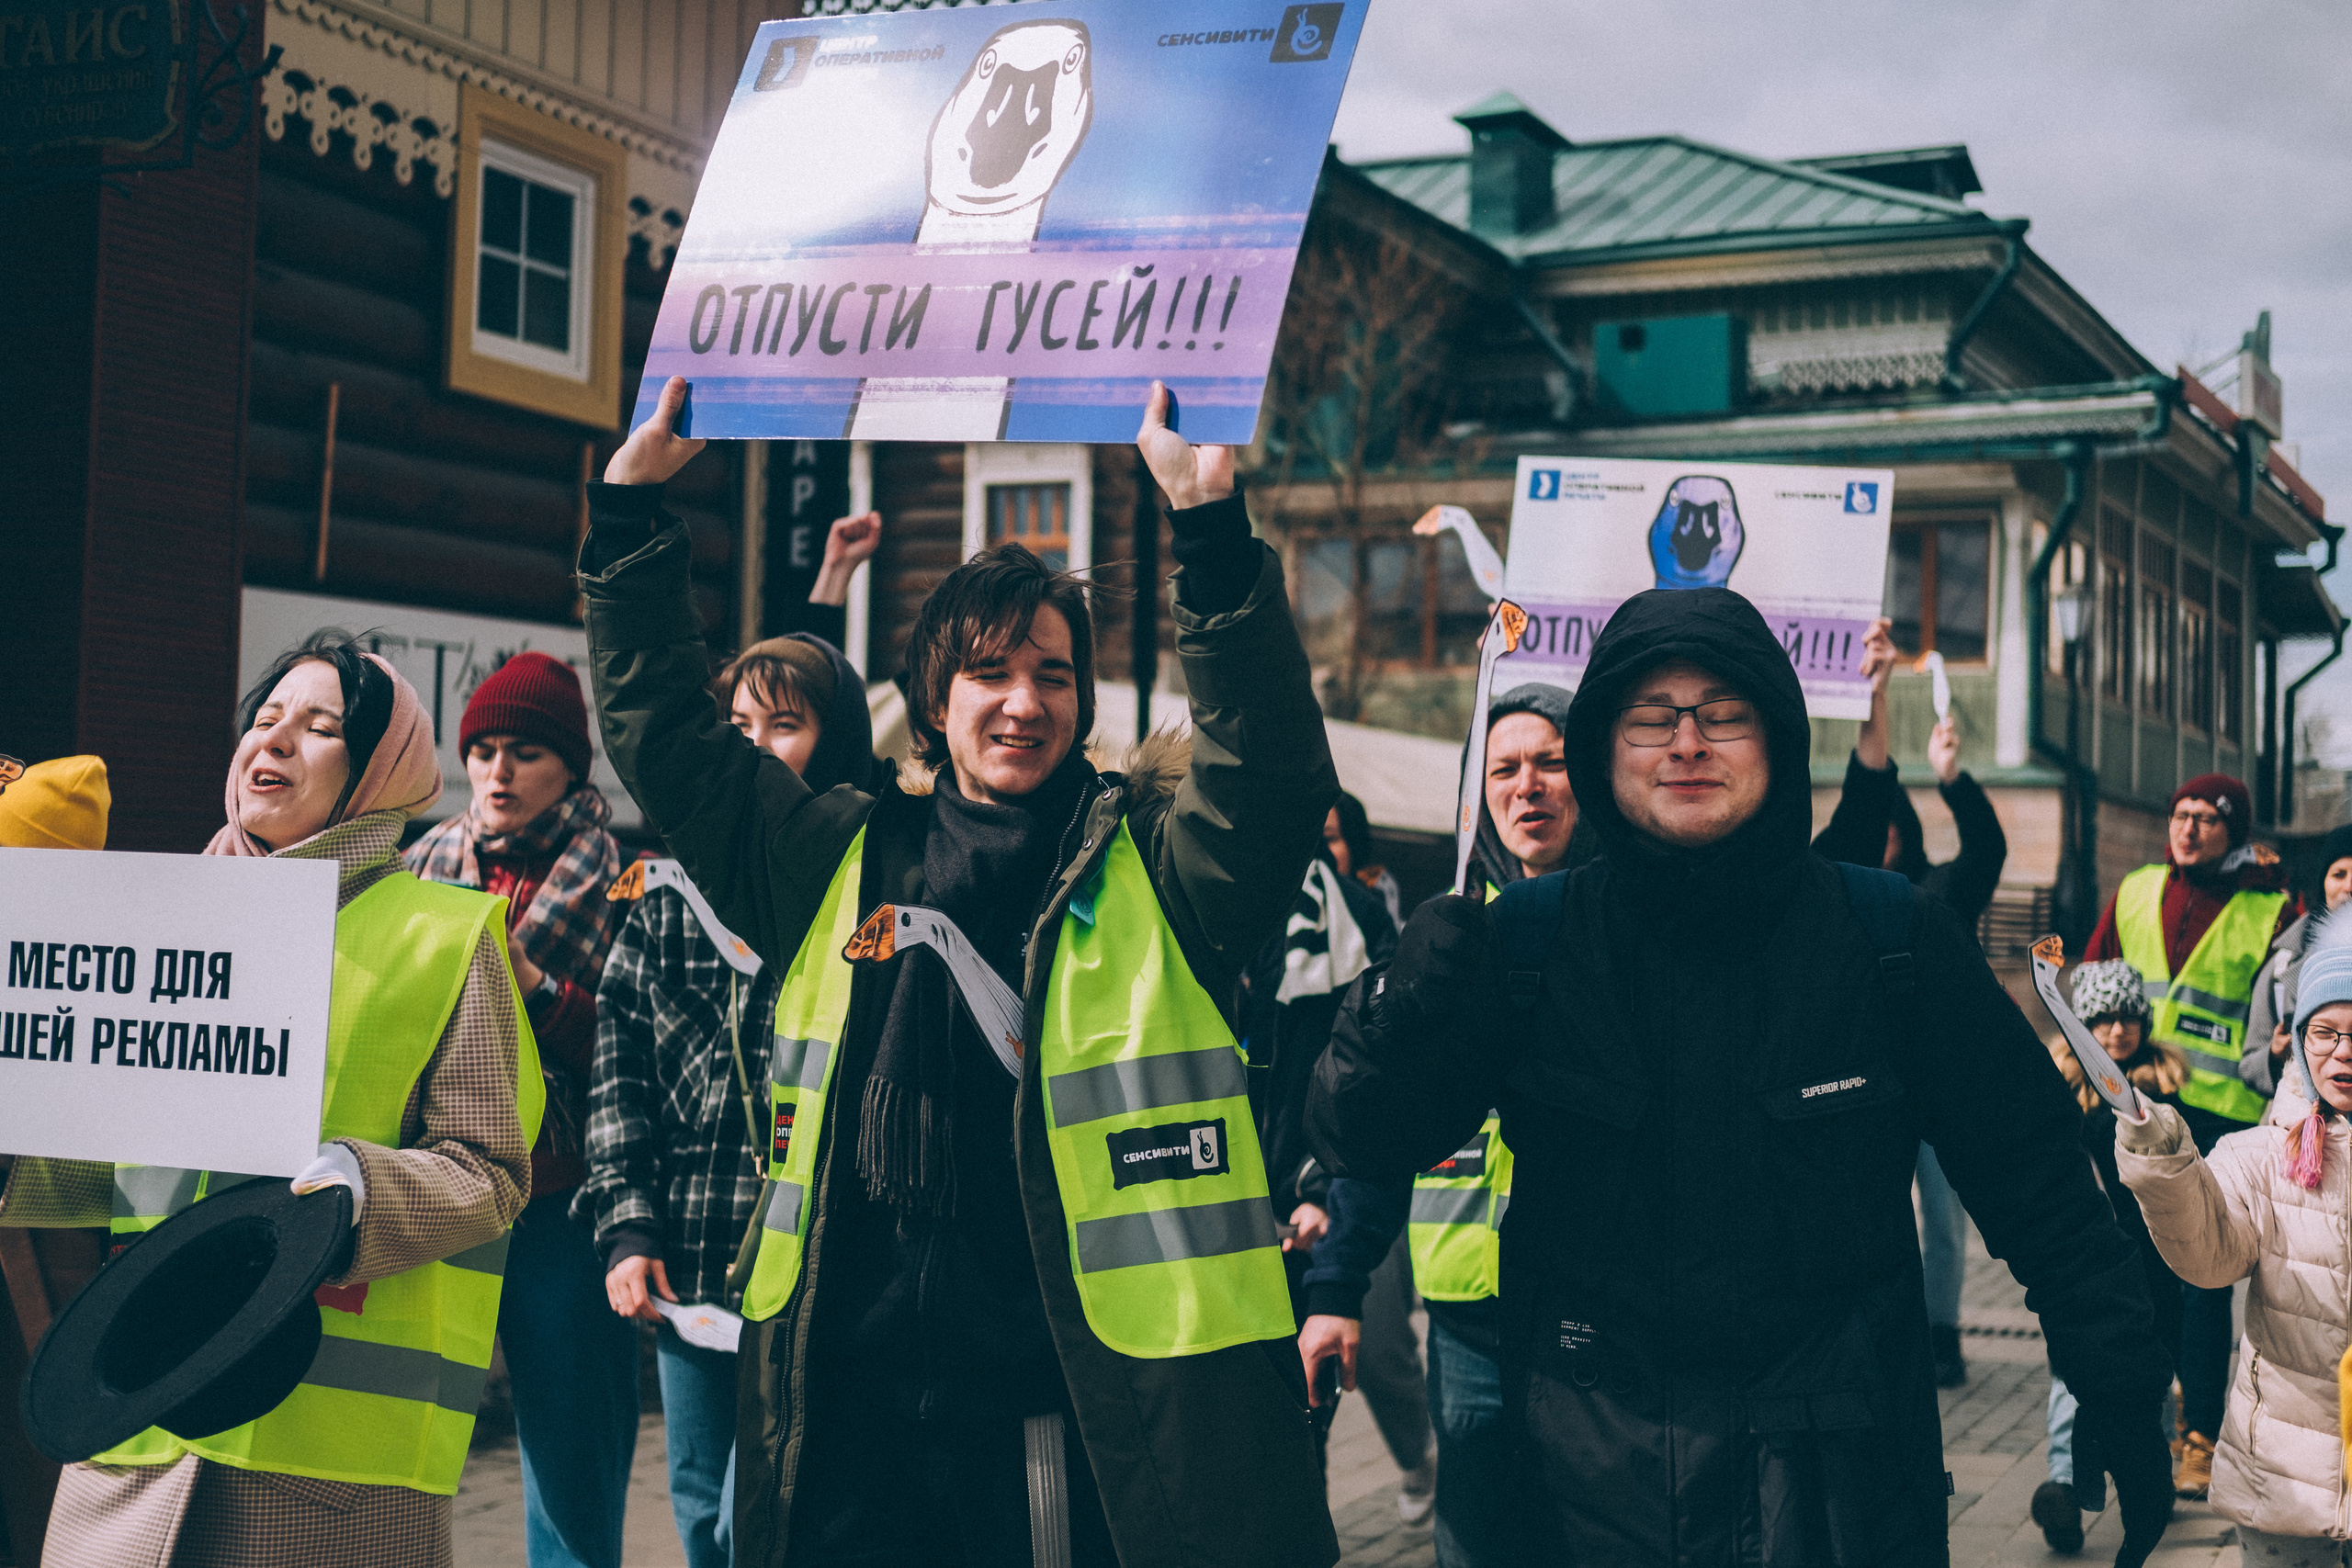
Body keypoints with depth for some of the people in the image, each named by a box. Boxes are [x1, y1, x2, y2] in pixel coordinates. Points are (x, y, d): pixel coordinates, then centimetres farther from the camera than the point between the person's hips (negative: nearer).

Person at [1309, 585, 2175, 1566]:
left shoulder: (1894, 940, -5)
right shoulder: (1528, 942, -4)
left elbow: (2038, 1184, 0)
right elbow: (1360, 1141, -5)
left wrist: (2125, 1400, -1)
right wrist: (1409, 1002, -24)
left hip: (1839, 1480, 0)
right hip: (1595, 1476, 1)